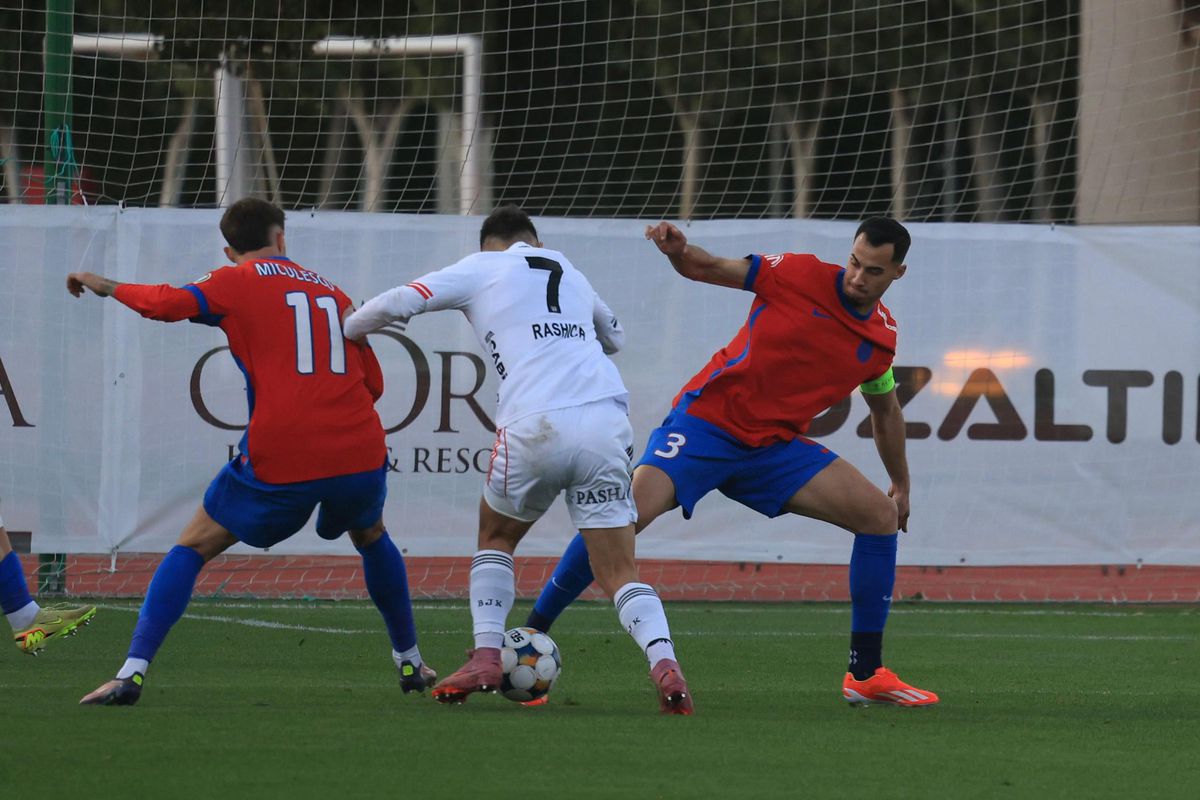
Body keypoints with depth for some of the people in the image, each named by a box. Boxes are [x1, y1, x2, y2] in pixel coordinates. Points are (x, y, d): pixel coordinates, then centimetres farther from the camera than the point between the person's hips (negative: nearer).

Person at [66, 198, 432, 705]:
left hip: (280, 461, -4)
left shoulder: (237, 282, 4)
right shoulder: (332, 292, 19)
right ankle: (410, 663, 39)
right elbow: (372, 384, 20)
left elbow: (169, 304, -12)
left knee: (193, 547, 8)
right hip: (359, 452, 4)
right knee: (371, 537, 35)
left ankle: (133, 672, -6)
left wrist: (108, 287, 4)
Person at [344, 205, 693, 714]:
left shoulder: (482, 268, 14)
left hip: (536, 428, -3)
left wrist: (340, 331, 22)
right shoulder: (569, 273, 27)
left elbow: (398, 304, 6)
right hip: (606, 420, 3)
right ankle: (664, 662, -20)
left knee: (496, 536, 23)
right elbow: (613, 337, 44)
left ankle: (485, 658, 9)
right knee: (619, 573, 4)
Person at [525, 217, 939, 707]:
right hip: (706, 422, -5)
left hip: (775, 446, 5)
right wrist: (679, 251, -27)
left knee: (881, 515, -8)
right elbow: (706, 269, -4)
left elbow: (886, 411, 23)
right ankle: (527, 640, -13)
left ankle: (866, 676, 1)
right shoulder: (801, 275, -9)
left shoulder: (882, 337, 4)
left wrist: (901, 483, 30)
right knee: (628, 512, -26)